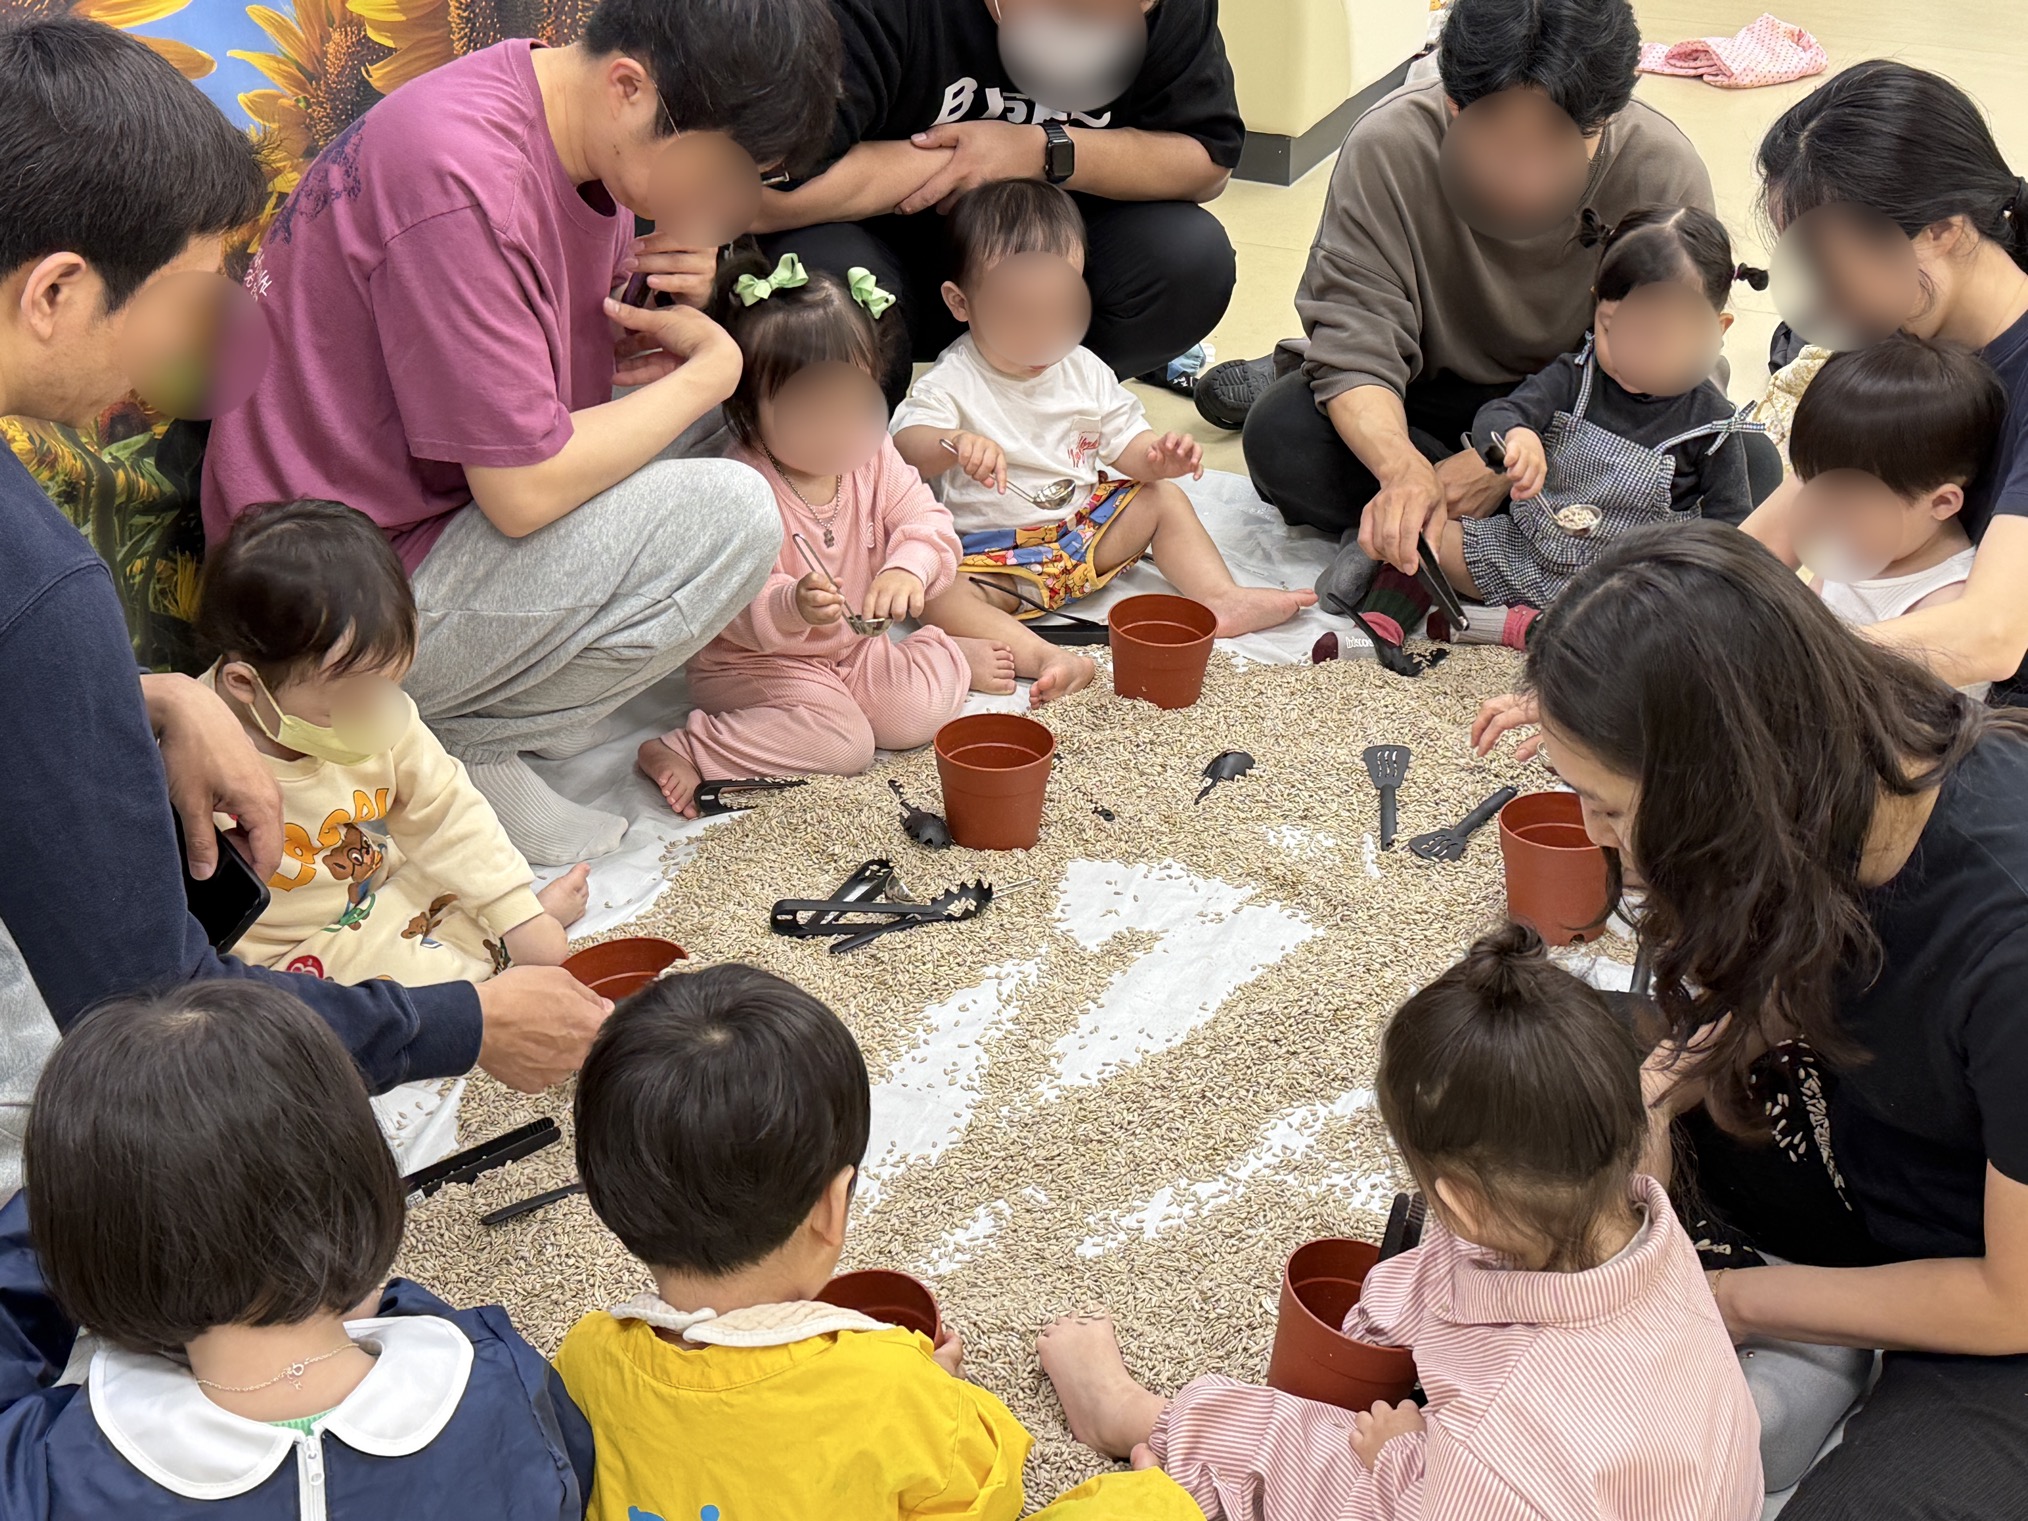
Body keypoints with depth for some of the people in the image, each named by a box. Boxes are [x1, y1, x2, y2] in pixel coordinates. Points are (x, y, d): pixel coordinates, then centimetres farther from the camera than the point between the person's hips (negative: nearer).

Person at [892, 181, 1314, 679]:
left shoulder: (1084, 371, 3)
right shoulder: (953, 382, -14)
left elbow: (1124, 440, 7)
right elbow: (905, 446, -28)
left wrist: (1157, 456, -17)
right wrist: (954, 445, -51)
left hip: (1083, 524, 6)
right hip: (989, 552, -6)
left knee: (1164, 498, 1)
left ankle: (1221, 598, -4)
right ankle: (1042, 657, -51)